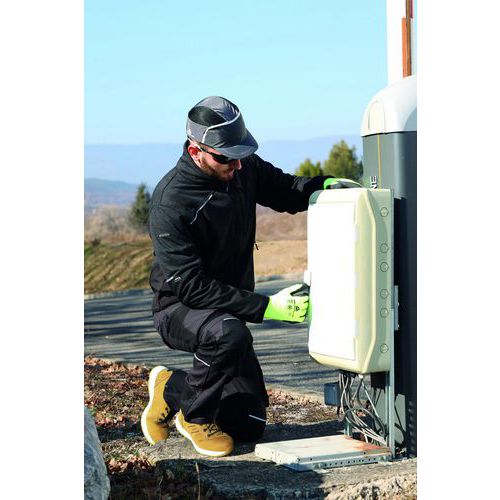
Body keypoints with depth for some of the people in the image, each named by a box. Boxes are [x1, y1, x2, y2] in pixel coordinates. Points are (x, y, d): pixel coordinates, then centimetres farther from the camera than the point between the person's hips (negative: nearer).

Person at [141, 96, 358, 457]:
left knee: (250, 426, 3)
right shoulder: (170, 203, -25)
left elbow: (285, 190, 15)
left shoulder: (244, 169, -5)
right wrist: (266, 307, -35)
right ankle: (195, 414, -13)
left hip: (230, 307, 7)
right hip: (179, 309, -6)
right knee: (228, 333, -41)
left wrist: (326, 184, -8)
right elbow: (190, 286, -28)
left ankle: (172, 389, 26)